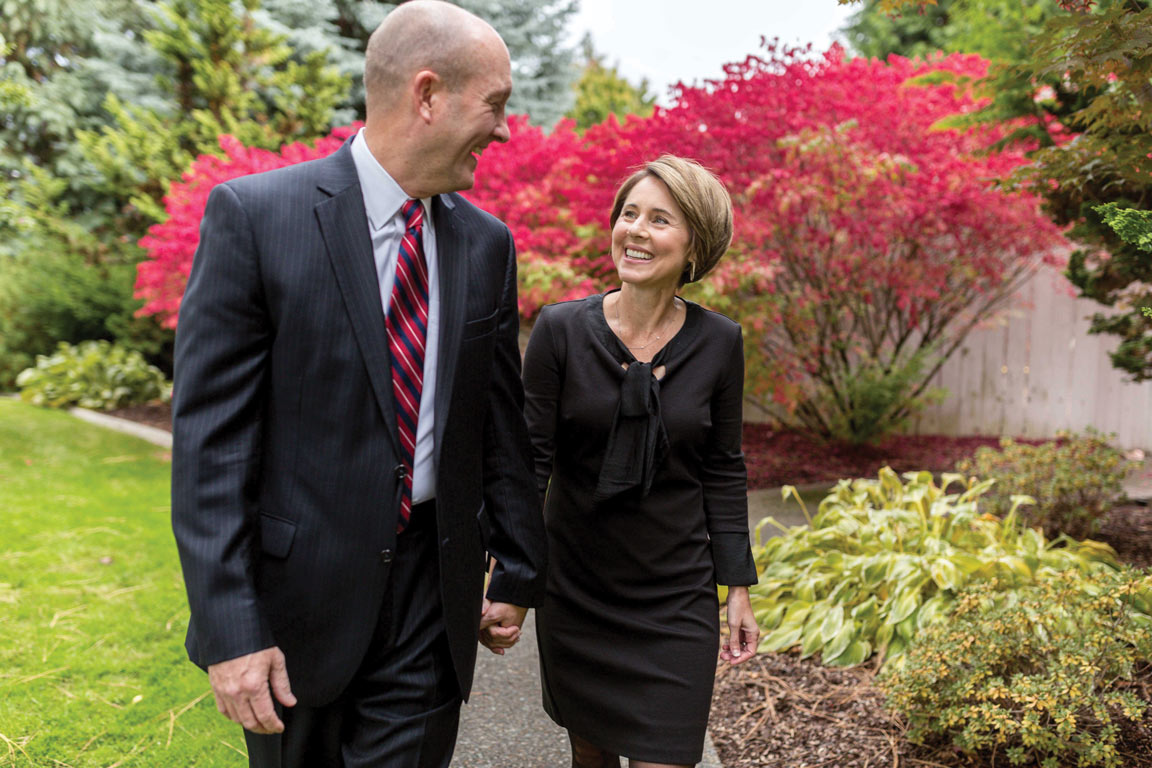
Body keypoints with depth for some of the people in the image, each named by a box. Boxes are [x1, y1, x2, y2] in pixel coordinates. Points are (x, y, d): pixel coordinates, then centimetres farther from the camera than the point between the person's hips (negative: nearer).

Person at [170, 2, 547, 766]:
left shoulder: (488, 243, 3)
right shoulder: (254, 215, -11)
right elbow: (209, 437, -12)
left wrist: (518, 574, 13)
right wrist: (228, 630, -15)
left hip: (432, 594, 3)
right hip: (299, 589, -2)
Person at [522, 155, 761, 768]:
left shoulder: (718, 342, -5)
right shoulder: (560, 329, -9)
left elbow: (722, 471, 3)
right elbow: (528, 460, -8)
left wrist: (738, 588, 2)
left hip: (676, 597, 0)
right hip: (574, 590, 1)